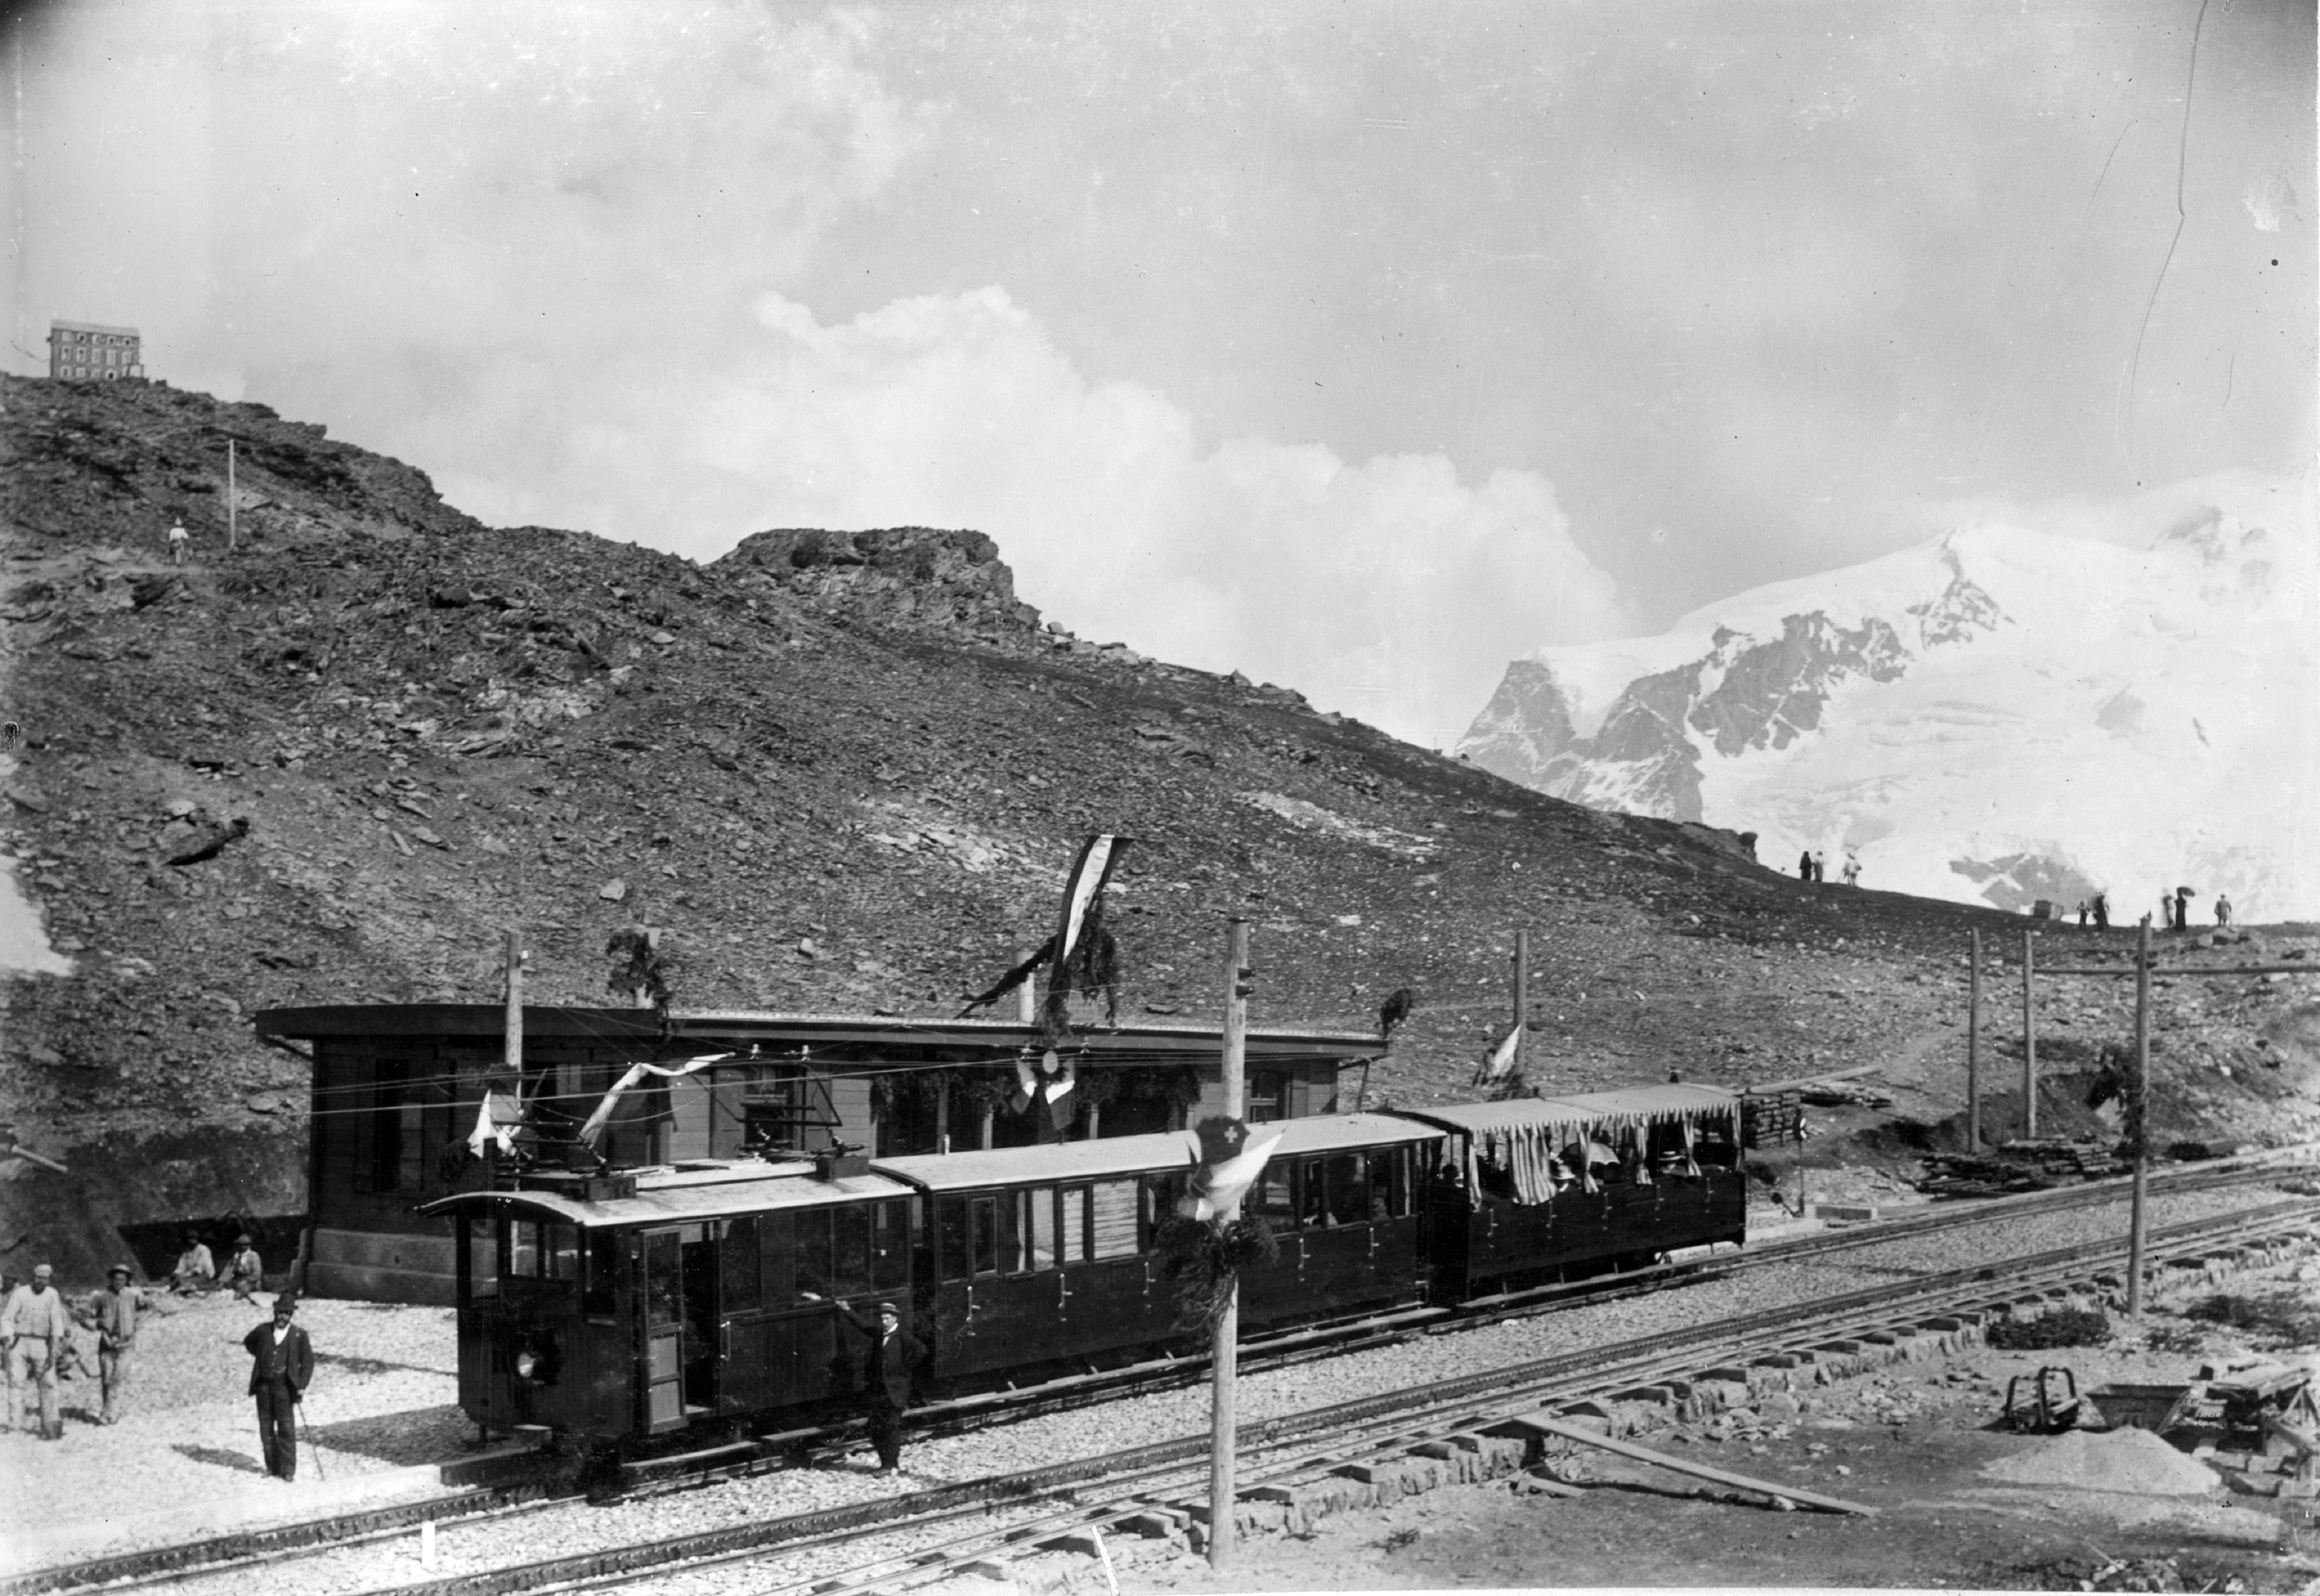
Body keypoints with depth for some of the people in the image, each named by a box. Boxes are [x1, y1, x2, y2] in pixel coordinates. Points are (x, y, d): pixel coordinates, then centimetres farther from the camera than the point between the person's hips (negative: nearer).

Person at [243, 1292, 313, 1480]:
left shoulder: (299, 1334, 0)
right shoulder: (263, 1331, 7)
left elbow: (308, 1361, 2)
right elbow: (248, 1342, 28)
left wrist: (302, 1386, -6)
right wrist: (261, 1357, 15)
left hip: (285, 1385, -3)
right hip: (263, 1385, 3)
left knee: (286, 1428, -7)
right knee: (266, 1428, 6)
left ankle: (288, 1470, -4)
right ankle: (273, 1467, 15)